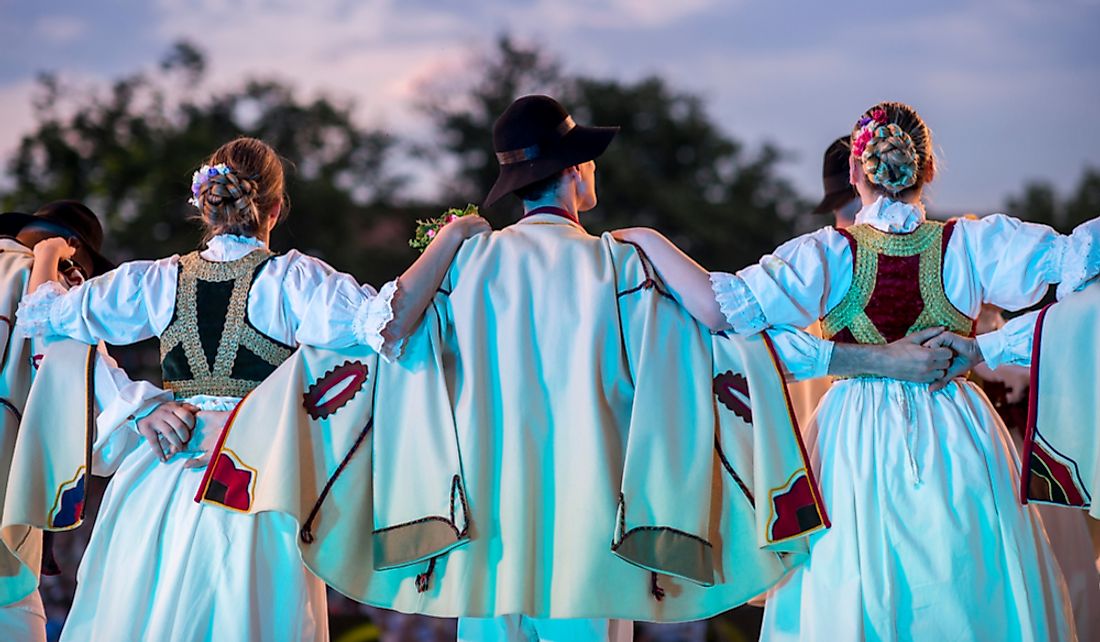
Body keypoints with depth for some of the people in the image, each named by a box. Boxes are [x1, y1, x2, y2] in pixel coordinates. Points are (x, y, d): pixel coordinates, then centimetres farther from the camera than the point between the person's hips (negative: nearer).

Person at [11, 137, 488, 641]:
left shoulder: (158, 281, 3)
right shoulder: (290, 280, -9)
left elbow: (42, 316, 12)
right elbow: (386, 324, -23)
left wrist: (48, 256, 33)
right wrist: (451, 237, -15)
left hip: (161, 485, 3)